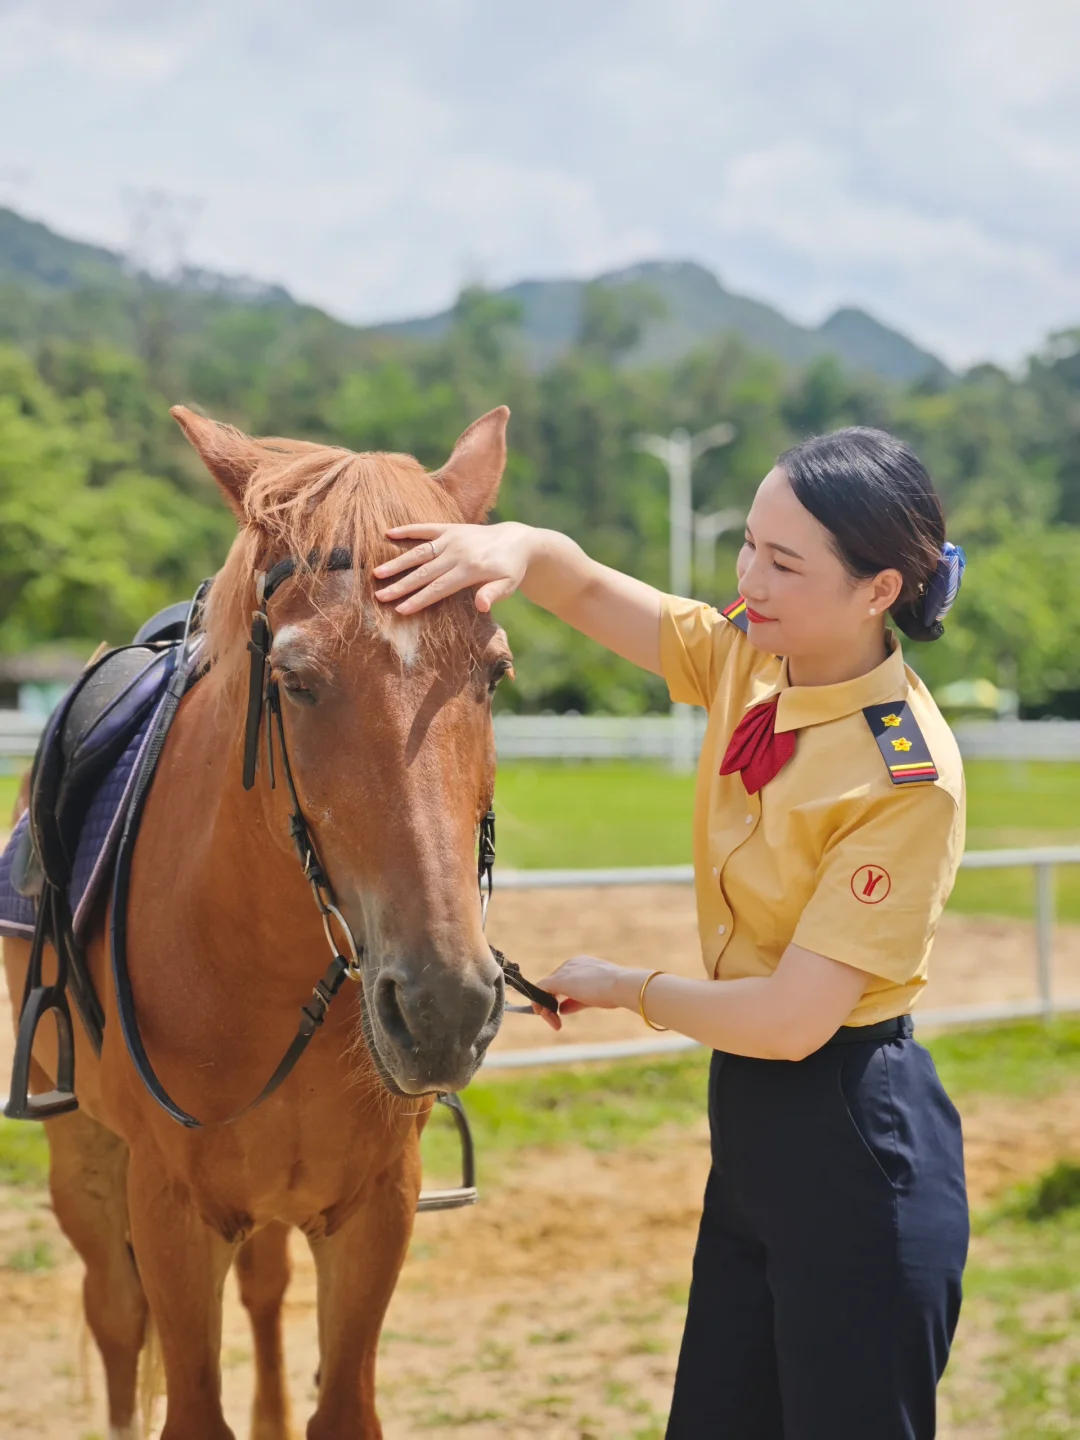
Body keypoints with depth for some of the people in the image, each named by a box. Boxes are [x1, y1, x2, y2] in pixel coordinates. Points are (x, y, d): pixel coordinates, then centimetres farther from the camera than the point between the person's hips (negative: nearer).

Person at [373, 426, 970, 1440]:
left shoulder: (908, 776, -22)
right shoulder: (747, 662, 0)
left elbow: (790, 1020, -23)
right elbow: (583, 587, 6)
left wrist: (623, 989, -8)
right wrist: (517, 547, -18)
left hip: (851, 1145, -8)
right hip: (754, 1124, 8)